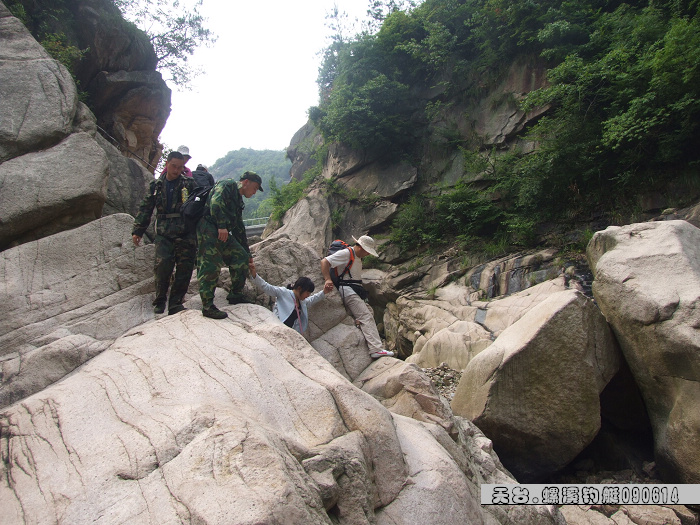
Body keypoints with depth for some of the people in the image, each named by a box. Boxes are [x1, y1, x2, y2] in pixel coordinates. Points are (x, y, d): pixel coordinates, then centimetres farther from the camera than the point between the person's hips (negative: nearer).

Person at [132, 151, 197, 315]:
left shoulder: (189, 184, 7)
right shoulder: (156, 185, 14)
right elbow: (145, 209, 17)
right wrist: (138, 231, 12)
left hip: (185, 233, -1)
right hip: (163, 234, 1)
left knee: (184, 268, -4)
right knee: (162, 264, -15)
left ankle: (175, 303, 7)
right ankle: (160, 301, 3)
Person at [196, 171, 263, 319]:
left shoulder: (238, 201, 27)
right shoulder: (228, 185, 0)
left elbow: (239, 228, 30)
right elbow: (216, 202, -20)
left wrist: (247, 253, 29)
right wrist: (222, 225, -28)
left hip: (223, 233, 10)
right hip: (209, 228, -10)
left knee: (241, 259, 8)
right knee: (211, 267, -14)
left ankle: (236, 296, 17)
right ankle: (207, 306, -11)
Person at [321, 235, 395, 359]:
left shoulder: (358, 258, 21)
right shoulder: (346, 253, -8)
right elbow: (324, 262, -15)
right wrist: (327, 279, -26)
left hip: (355, 292, 10)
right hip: (347, 291, -10)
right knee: (366, 317, -18)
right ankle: (376, 349, -23)